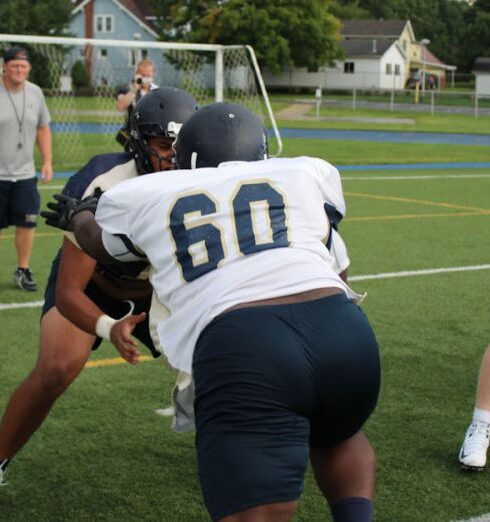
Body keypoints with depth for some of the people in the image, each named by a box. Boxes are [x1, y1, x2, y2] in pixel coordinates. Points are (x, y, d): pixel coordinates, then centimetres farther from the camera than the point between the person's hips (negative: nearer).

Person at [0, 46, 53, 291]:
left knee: (27, 223, 2)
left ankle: (23, 270, 16)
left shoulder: (35, 93, 6)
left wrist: (47, 161, 10)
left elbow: (43, 128, 16)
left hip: (25, 173, 4)